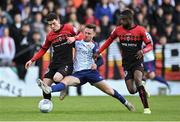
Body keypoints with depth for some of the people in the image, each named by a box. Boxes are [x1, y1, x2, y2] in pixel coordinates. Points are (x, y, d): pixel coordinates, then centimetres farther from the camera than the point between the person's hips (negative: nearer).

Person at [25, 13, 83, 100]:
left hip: (67, 63, -5)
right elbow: (43, 50, 18)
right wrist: (32, 60, 11)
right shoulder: (50, 36, 8)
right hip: (54, 64, 5)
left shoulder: (68, 28, -3)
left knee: (56, 78, -31)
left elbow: (81, 35, 4)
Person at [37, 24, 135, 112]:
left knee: (108, 90, -5)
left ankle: (126, 103, 13)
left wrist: (96, 64, -24)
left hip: (90, 71, -1)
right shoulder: (77, 42, 15)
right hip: (78, 74, 1)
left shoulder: (93, 46, 8)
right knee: (65, 80, -29)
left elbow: (100, 60, -1)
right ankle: (49, 89, -56)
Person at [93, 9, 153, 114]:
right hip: (126, 63, 3)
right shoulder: (118, 30, 1)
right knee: (132, 90, -8)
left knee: (137, 80, -30)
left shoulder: (140, 30, -9)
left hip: (137, 61, -3)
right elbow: (109, 40, 16)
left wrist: (142, 51, -26)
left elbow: (150, 45, -6)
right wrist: (99, 52, 11)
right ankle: (142, 89, 31)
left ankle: (146, 108, -25)